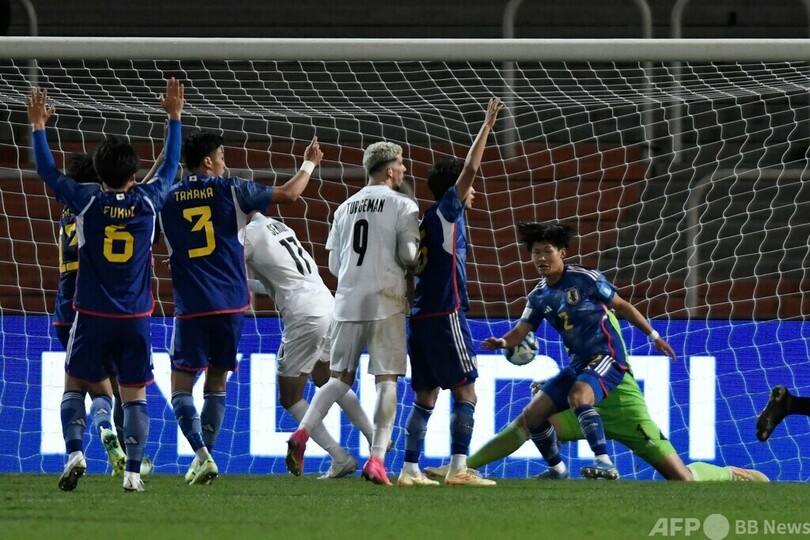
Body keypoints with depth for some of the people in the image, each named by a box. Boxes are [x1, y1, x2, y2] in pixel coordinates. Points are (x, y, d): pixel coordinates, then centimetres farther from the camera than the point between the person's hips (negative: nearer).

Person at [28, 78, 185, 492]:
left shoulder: (87, 201, -8)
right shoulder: (148, 201, -3)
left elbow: (47, 171, 6)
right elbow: (171, 165, 15)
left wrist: (38, 126, 17)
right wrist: (174, 117, 25)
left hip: (93, 317, -1)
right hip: (136, 318, 1)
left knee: (75, 386, 10)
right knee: (135, 395, 5)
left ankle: (74, 451, -10)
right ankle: (132, 471, -3)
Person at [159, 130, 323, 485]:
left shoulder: (168, 200, 2)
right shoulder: (230, 190, 0)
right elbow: (288, 194, 6)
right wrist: (309, 164, 24)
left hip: (190, 308, -1)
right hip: (229, 305, 1)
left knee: (181, 388, 2)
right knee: (216, 384, 13)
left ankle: (201, 454, -17)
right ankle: (204, 458, 8)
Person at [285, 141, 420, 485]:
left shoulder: (346, 207, 14)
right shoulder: (402, 205, -2)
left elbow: (334, 264, 14)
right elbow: (409, 256, -9)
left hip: (347, 300, 5)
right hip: (386, 302, -5)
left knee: (340, 378, 11)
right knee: (386, 380, -2)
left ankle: (302, 434, -9)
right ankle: (377, 459, -11)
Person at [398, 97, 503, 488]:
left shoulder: (427, 222, 18)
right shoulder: (446, 211, -4)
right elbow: (469, 168, -13)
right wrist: (487, 126, -8)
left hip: (420, 318, 8)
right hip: (446, 315, -8)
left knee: (425, 396, 8)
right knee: (465, 391, -5)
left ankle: (410, 469, 5)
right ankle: (458, 468, -10)